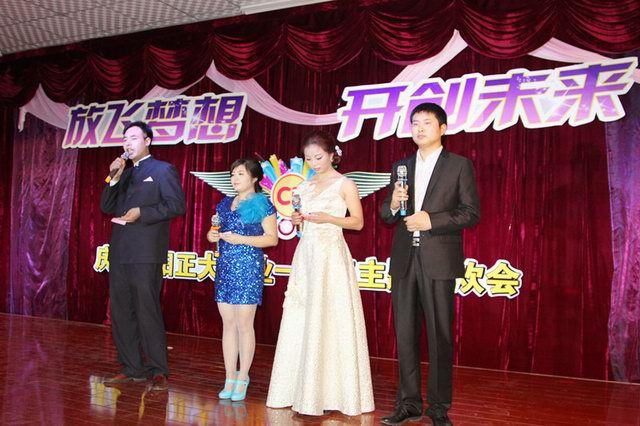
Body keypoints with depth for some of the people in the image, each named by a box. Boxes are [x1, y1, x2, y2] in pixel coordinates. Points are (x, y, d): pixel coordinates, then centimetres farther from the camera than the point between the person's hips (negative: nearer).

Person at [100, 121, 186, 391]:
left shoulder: (163, 170, 1)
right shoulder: (124, 174, 22)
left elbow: (177, 206, -9)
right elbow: (106, 208, 16)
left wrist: (142, 212, -17)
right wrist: (114, 178, 4)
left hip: (145, 255, -7)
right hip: (119, 254, 7)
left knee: (147, 312, -6)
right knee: (121, 313, 9)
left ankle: (158, 371, 2)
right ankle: (132, 369, 18)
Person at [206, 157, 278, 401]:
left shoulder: (261, 203, -2)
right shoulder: (225, 204, 16)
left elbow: (272, 238, -7)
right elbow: (216, 230, 24)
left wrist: (241, 239, -16)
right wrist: (212, 235, 0)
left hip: (248, 267, -6)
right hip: (225, 266, 6)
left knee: (244, 324, -3)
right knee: (228, 324, 7)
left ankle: (242, 380, 6)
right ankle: (230, 379, 13)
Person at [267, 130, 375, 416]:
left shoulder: (345, 184, 0)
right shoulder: (305, 187, 16)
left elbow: (358, 222, -3)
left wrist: (327, 218, -15)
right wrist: (296, 219, -1)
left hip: (331, 256, -6)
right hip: (305, 254, 6)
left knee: (329, 320, -8)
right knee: (301, 321, 3)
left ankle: (330, 392, -1)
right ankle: (302, 390, 11)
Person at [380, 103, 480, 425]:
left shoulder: (459, 166, 2)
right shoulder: (401, 167, 15)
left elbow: (471, 213, -4)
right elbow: (386, 215, 15)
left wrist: (431, 220, -16)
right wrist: (393, 205, -8)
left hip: (438, 261, -4)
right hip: (404, 260, 4)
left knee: (440, 335, 1)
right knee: (405, 333, 8)